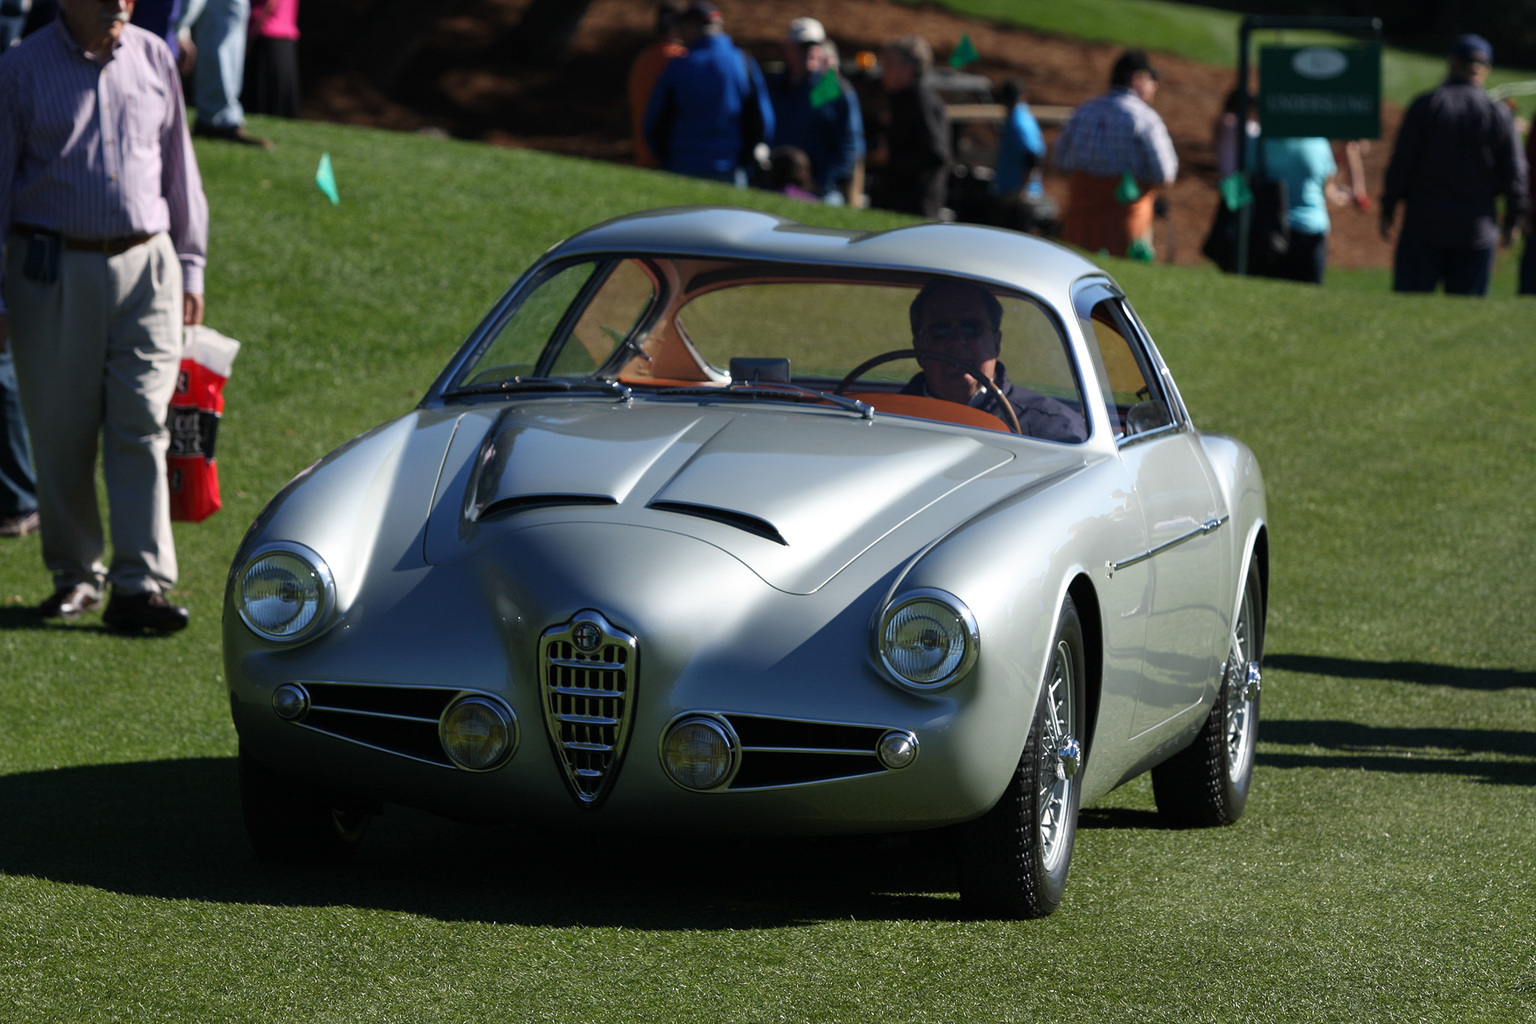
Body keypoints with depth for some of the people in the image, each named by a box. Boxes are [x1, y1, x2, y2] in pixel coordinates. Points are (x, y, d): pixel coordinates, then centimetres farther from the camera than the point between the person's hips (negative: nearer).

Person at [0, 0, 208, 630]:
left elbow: (179, 170, 17)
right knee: (61, 430, 3)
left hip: (146, 267, 2)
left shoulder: (154, 59, 9)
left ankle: (141, 584, -9)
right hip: (54, 270, -2)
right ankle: (75, 573, 17)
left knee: (141, 425, -6)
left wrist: (190, 265, 14)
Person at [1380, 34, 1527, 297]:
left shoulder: (1424, 106, -3)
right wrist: (1511, 221, 12)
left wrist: (1388, 211, 1)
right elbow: (1514, 172, 3)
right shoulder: (1499, 113, 2)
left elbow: (1401, 164, -5)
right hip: (1477, 231, 2)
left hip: (1424, 224, -2)